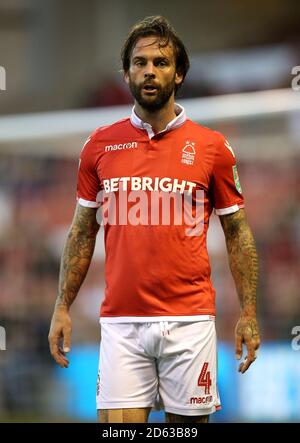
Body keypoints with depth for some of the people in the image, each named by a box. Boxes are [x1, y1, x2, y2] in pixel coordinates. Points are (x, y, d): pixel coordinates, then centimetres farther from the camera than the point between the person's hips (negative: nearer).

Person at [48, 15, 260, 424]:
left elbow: (237, 231, 7)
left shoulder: (211, 146, 2)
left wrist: (248, 311, 0)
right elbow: (82, 232, 14)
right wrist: (63, 306, 8)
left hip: (189, 321, -1)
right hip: (121, 323, 1)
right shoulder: (100, 145, 7)